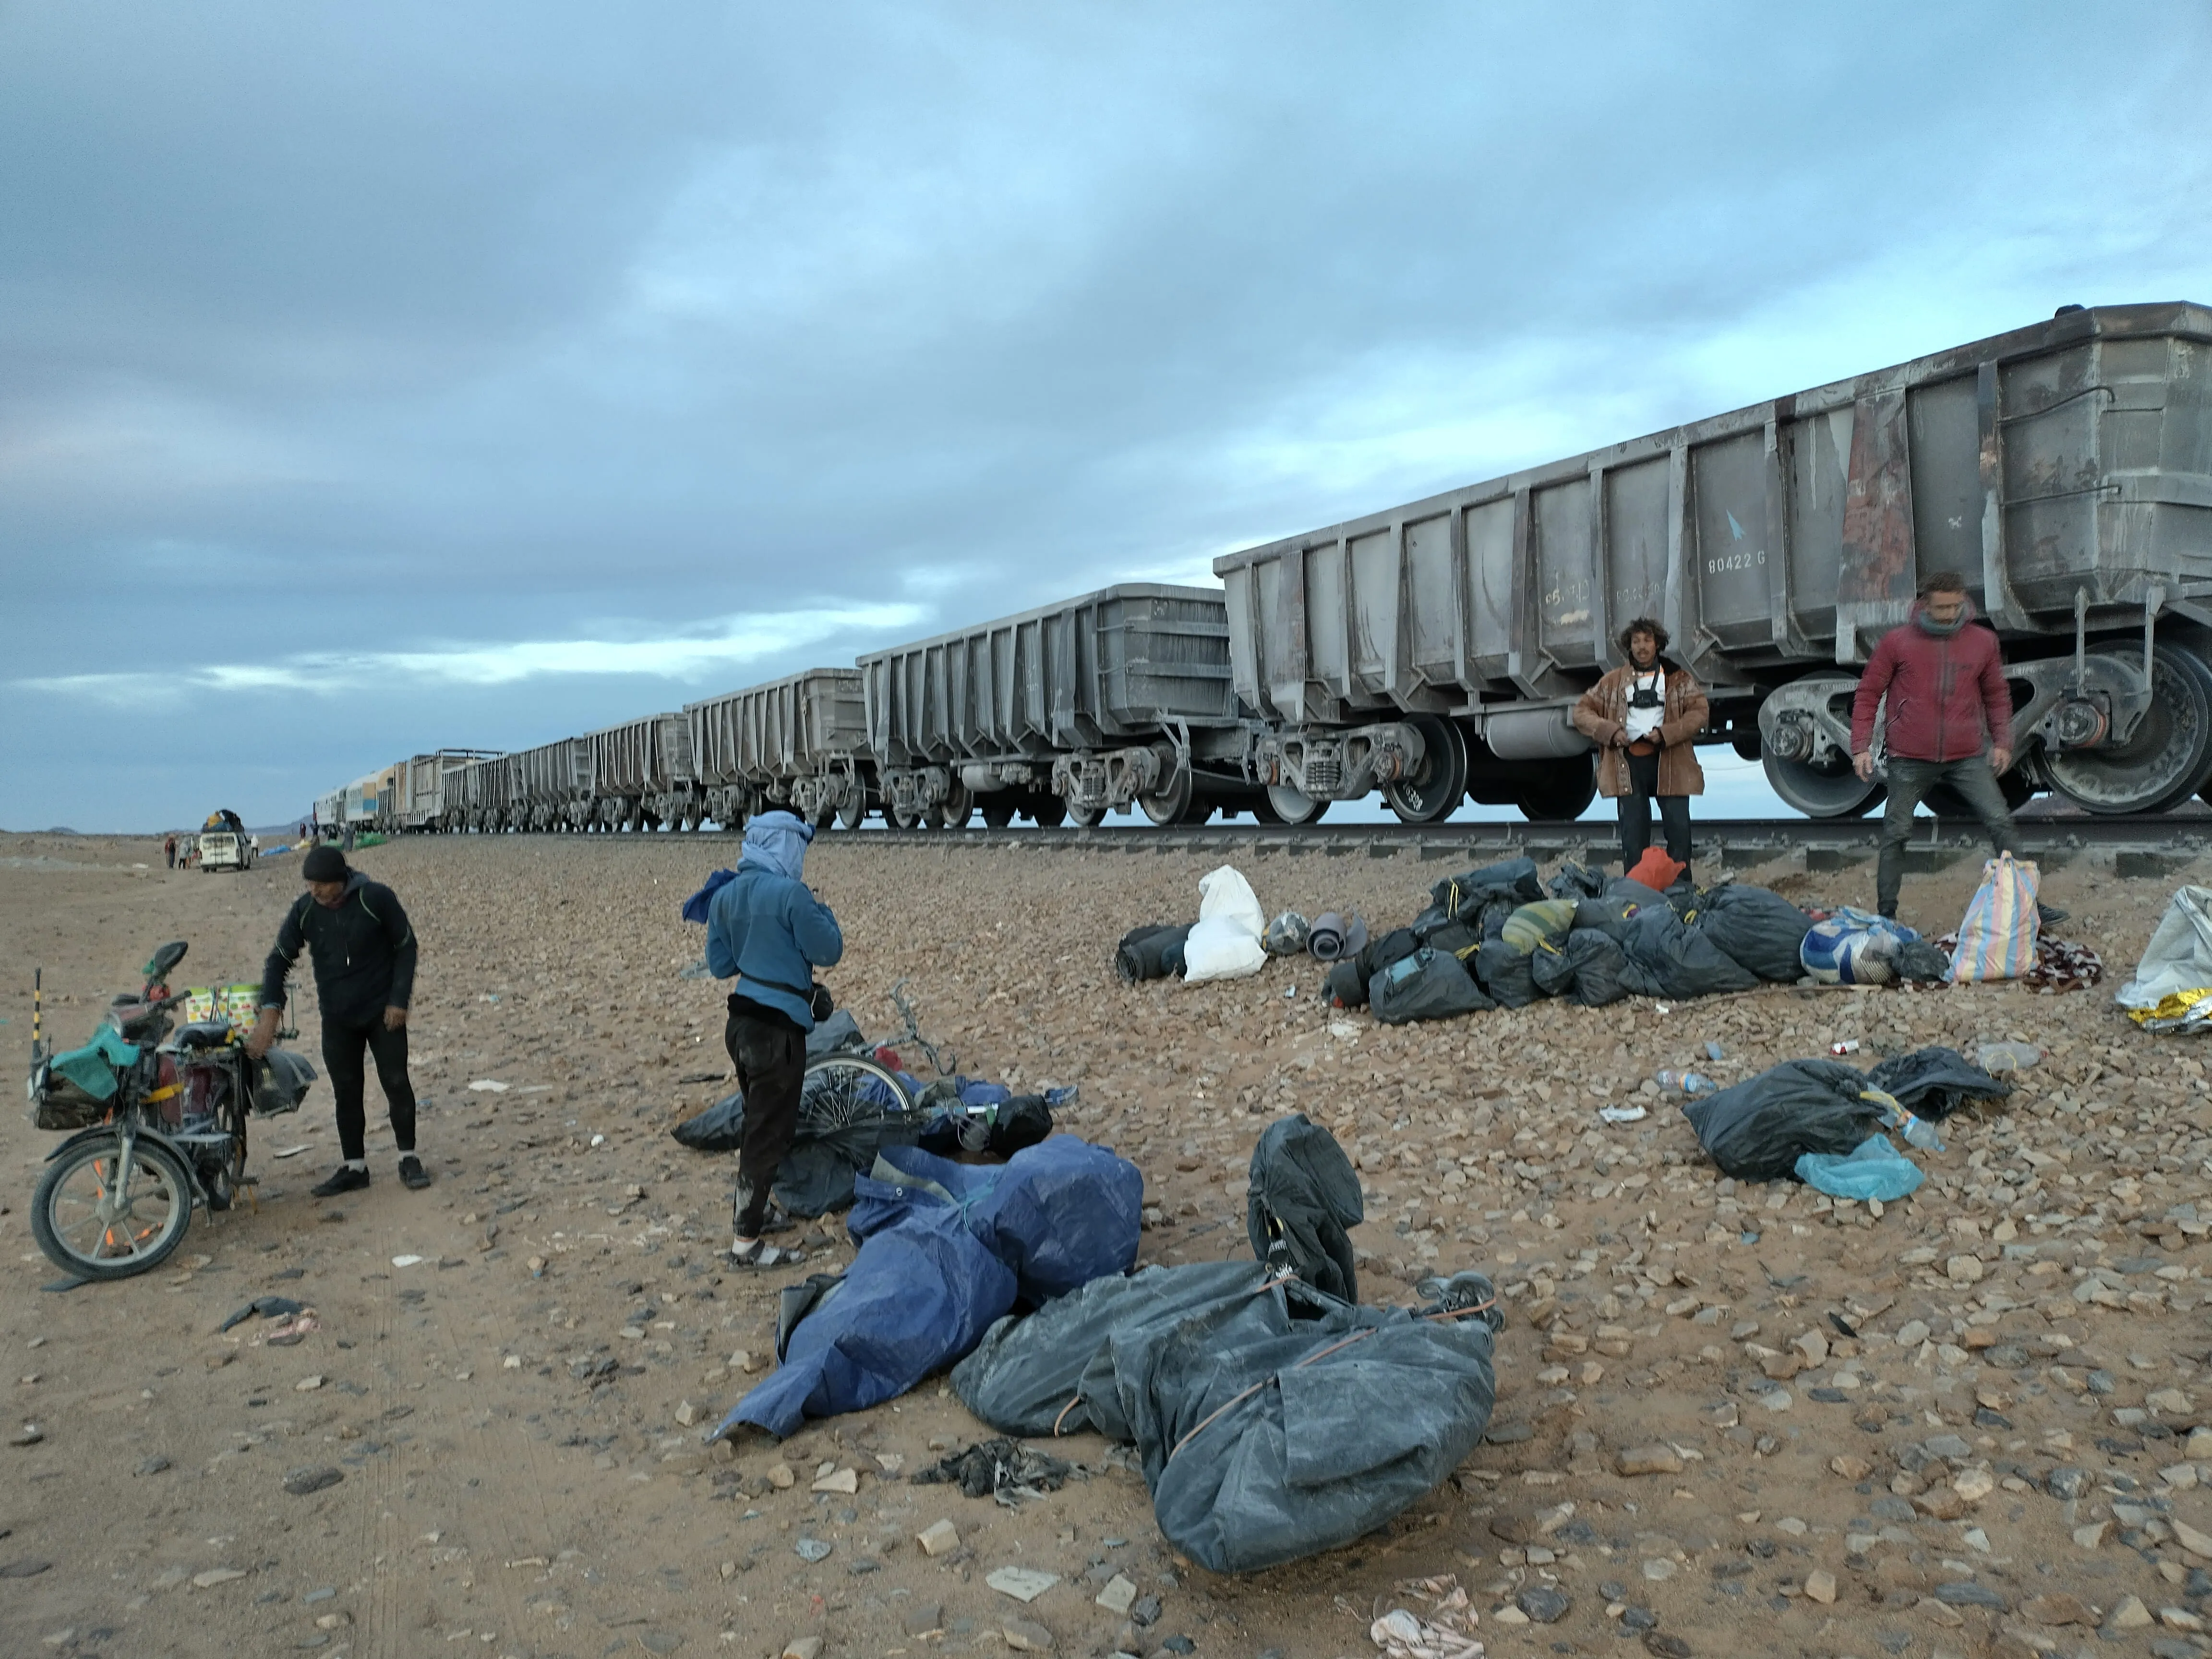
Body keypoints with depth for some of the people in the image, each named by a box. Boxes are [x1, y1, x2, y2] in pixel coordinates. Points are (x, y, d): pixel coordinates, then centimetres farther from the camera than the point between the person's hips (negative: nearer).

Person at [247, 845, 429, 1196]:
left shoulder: (376, 899, -16)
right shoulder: (304, 911, -6)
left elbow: (406, 946, -7)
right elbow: (280, 960, -3)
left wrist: (399, 1000, -11)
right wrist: (270, 1011, -16)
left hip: (383, 1012, -3)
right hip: (337, 1018, 3)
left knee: (396, 1082, -1)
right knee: (346, 1092, 6)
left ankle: (408, 1159, 12)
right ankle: (354, 1167, 17)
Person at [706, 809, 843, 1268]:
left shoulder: (726, 895, 6)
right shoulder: (790, 895, -18)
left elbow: (719, 964, 13)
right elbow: (829, 952, -10)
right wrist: (822, 912, 5)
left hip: (741, 1023, 8)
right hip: (778, 1028, -8)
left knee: (758, 1121, 23)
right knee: (772, 1131, 0)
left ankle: (750, 1209, 37)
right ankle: (747, 1242, 4)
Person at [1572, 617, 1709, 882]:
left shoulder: (1679, 678, 12)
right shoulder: (1614, 681, 16)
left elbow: (1699, 712, 2)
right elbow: (1582, 712, 13)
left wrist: (1666, 734, -12)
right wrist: (1610, 731, -5)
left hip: (1669, 761, -1)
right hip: (1629, 763, 1)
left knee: (1679, 828, -4)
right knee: (1633, 831, 0)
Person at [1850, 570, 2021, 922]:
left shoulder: (1983, 641, 4)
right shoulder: (1897, 641, -2)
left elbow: (1997, 695, 16)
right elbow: (1868, 695, 2)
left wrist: (2002, 741, 8)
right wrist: (1861, 746, -4)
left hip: (1968, 757, 2)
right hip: (1910, 760, -1)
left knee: (2001, 824, -2)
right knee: (1896, 834, 4)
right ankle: (1886, 913, 14)